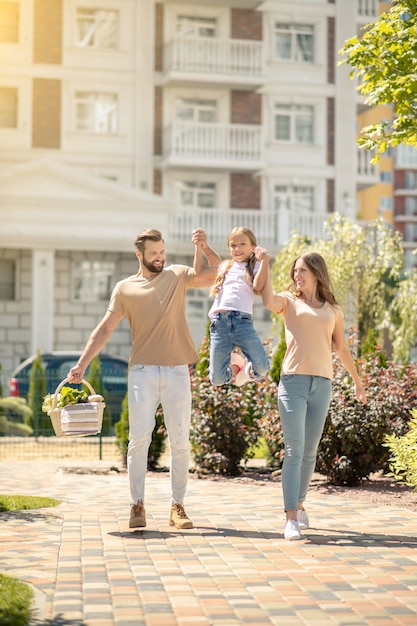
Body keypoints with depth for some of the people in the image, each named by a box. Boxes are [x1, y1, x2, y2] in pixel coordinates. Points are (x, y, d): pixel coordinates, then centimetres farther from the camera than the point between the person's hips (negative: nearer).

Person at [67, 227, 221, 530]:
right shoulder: (125, 288, 8)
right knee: (139, 438, -9)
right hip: (142, 371, -1)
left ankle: (177, 506, 9)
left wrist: (205, 248, -18)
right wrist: (82, 364, 1)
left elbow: (217, 275, -3)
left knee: (180, 441, 2)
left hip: (177, 371, 1)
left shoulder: (178, 275, 9)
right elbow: (104, 329, 8)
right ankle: (138, 505, -4)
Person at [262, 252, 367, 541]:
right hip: (293, 381, -3)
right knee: (294, 450, -11)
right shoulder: (289, 301, 9)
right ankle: (291, 518, -14)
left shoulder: (333, 310, 16)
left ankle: (300, 503, 26)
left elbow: (342, 349, 24)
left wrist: (358, 382, 28)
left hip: (322, 384, 3)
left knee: (310, 451, 7)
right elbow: (269, 300, -15)